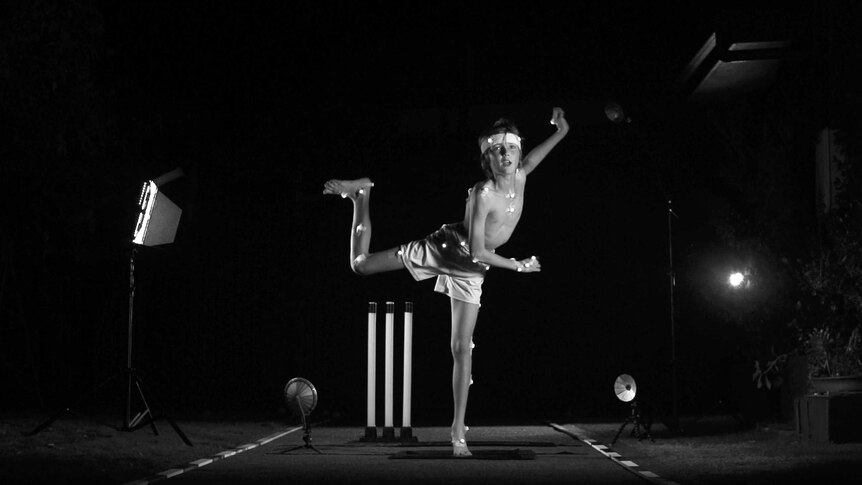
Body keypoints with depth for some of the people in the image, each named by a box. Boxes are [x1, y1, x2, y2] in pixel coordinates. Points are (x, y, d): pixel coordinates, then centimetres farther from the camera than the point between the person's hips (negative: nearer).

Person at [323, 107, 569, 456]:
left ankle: (458, 430, 5)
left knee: (462, 349, 1)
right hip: (445, 247, -5)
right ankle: (362, 194, 21)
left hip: (470, 269, 5)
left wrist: (560, 133, 12)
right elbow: (478, 251, -27)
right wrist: (518, 266, -19)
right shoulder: (482, 194, -28)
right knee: (360, 264, -2)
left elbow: (530, 160, 19)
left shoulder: (520, 176, -9)